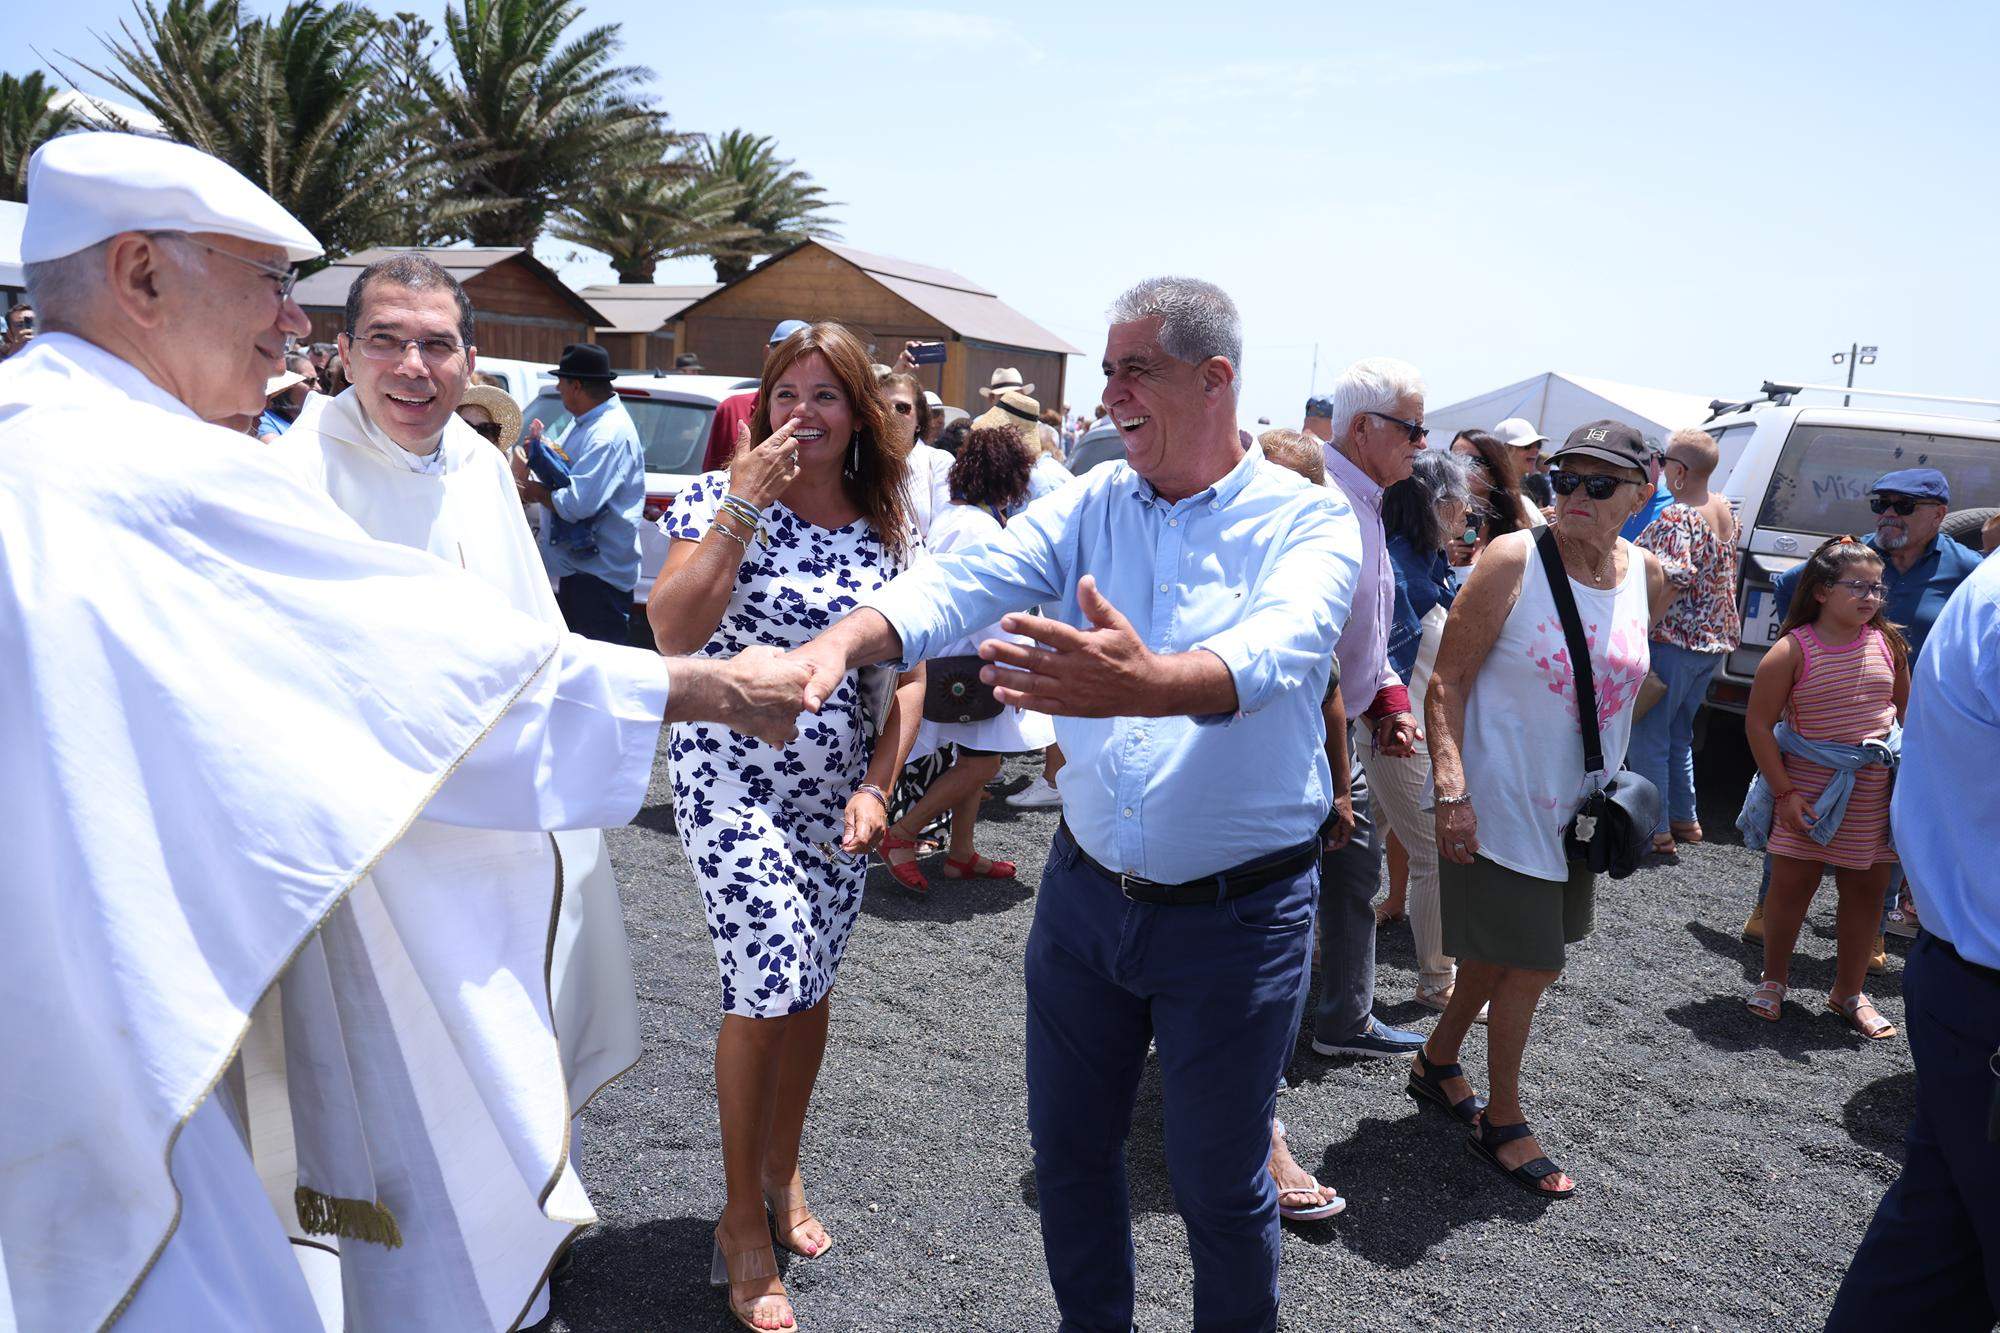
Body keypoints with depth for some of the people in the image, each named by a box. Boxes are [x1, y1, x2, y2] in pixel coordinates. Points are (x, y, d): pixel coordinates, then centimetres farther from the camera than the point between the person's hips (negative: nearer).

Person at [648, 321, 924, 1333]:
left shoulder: (892, 529, 3)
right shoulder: (722, 498, -7)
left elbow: (908, 672, 6)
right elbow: (674, 633, -21)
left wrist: (878, 786, -5)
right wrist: (740, 507, -24)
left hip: (839, 796, 4)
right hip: (735, 782, -4)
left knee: (811, 986, 12)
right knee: (768, 987, -10)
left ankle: (782, 1175, 36)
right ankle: (742, 1221, 11)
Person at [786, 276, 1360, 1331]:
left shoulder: (1309, 522, -11)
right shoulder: (1091, 504, 1)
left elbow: (1273, 651, -31)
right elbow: (966, 581, -13)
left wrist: (1145, 682, -52)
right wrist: (841, 639, -33)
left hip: (1234, 916, -4)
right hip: (1085, 890, 4)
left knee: (1219, 1183, 12)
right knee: (1068, 1149, 18)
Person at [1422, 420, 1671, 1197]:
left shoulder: (1646, 577, 2)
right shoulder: (1514, 561, -15)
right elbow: (1448, 680, -16)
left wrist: (1614, 783, 15)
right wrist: (1451, 789, -24)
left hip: (1576, 806, 6)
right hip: (1499, 805, -6)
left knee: (1501, 951, 18)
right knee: (1533, 965, 1)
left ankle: (1438, 1063, 41)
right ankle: (1502, 1121, 21)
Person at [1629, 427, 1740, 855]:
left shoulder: (1676, 518, -19)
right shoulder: (1726, 510, 10)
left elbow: (1676, 574, -31)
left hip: (1674, 641, -9)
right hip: (1715, 640, 9)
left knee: (1648, 735, 1)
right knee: (1679, 733, 20)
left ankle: (1655, 830, 4)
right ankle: (1685, 819, 28)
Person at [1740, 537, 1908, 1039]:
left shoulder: (1887, 644, 1)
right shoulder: (1793, 650, -12)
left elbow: (1906, 708, 15)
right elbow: (1758, 723, -10)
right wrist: (1784, 792, -12)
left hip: (1876, 787, 4)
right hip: (1811, 786, -4)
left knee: (1867, 888, 10)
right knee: (1792, 883, 3)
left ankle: (1849, 993, 25)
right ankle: (1773, 979, 24)